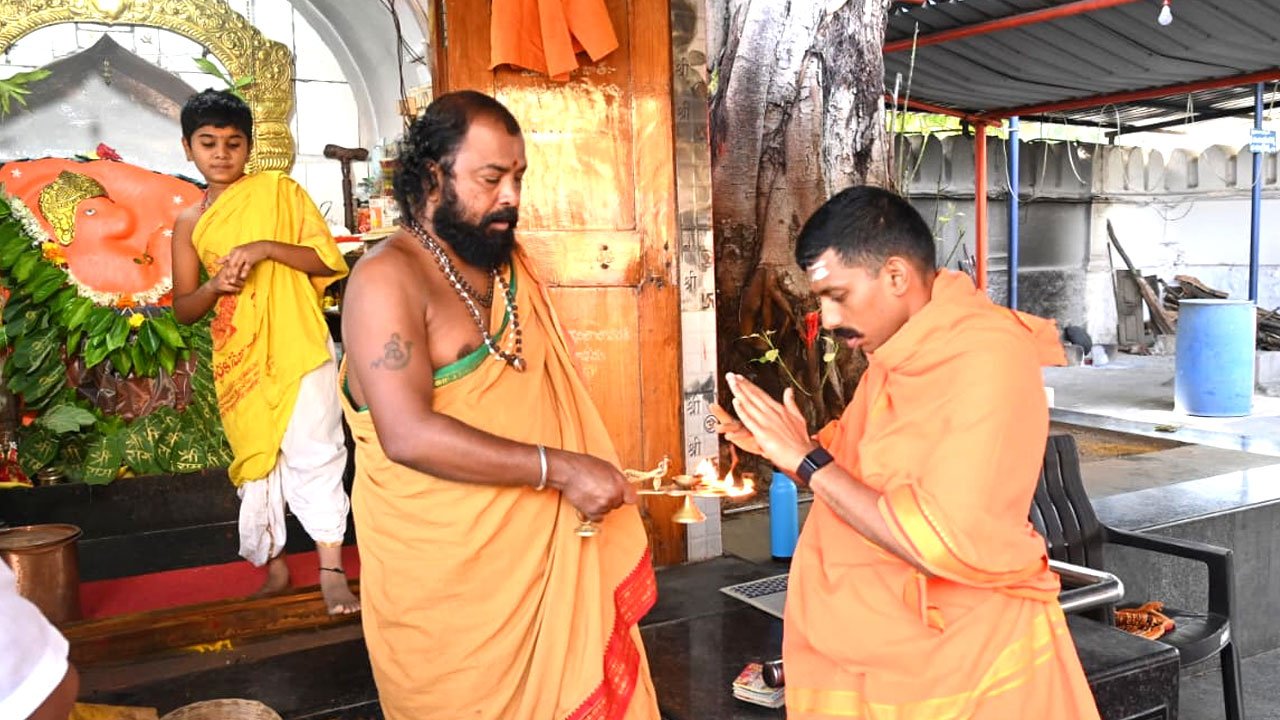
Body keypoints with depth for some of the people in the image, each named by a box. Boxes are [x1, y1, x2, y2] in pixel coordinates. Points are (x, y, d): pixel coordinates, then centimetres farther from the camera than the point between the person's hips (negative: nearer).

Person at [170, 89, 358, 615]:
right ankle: (274, 569, 22)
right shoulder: (190, 223, 9)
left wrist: (266, 247, -18)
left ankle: (332, 572, -7)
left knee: (314, 454, -10)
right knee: (255, 463, 10)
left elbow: (329, 261, -4)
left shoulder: (279, 191, 2)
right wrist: (214, 285, -10)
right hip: (238, 360, 4)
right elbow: (183, 309, 11)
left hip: (298, 349, -3)